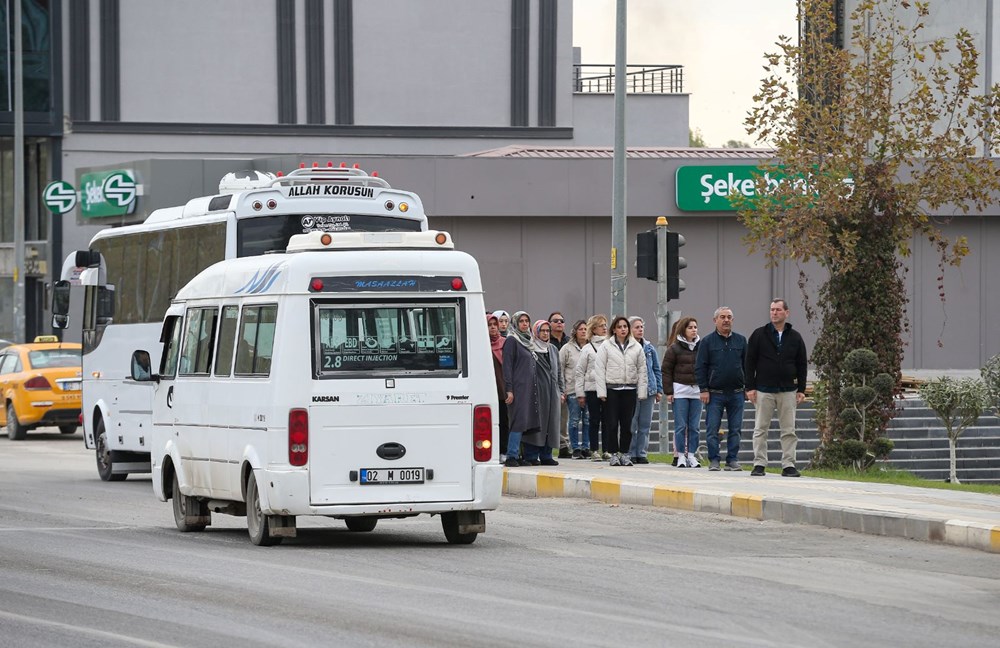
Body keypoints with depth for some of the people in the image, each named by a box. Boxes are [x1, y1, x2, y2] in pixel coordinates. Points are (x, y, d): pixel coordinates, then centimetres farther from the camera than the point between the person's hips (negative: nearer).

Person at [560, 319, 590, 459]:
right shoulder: (567, 349, 3)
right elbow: (559, 369, 4)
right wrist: (562, 389, -2)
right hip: (573, 389, -2)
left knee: (588, 420, 3)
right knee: (574, 420, -1)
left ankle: (585, 446, 11)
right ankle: (575, 448, 4)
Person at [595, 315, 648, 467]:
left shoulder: (636, 347, 7)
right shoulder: (606, 347, 0)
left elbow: (642, 370, 8)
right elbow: (600, 370, -2)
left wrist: (641, 392, 2)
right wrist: (602, 392, -8)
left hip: (630, 389, 2)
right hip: (612, 389, -2)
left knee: (627, 424, 5)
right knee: (612, 423, -1)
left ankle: (625, 453, 13)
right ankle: (613, 453, 7)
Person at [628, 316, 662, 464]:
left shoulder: (649, 348, 12)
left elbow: (657, 369, 16)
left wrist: (659, 390, 10)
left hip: (649, 390, 5)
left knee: (645, 424, 6)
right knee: (631, 424, -3)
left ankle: (641, 453, 12)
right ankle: (630, 453, 3)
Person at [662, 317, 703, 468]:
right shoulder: (674, 349, -1)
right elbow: (666, 370, -1)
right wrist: (668, 391, -6)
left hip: (697, 391, 3)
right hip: (680, 390, -3)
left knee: (694, 426, 3)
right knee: (681, 425, -1)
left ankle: (691, 455, 9)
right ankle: (681, 455, 4)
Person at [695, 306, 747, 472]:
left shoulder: (740, 340, 10)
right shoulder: (707, 341, 2)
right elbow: (700, 367, 0)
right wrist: (703, 389, -7)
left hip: (736, 393, 2)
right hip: (715, 394, -2)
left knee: (735, 429, 3)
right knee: (712, 429, -2)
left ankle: (733, 460, 9)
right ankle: (713, 460, 3)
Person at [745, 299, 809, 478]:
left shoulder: (795, 338, 8)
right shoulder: (759, 335, 3)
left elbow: (802, 365, 11)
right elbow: (750, 363, 2)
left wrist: (801, 389, 4)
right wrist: (750, 387, -5)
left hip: (788, 391, 1)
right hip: (764, 390, -1)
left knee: (789, 431, 0)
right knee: (760, 429, 0)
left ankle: (788, 465, 3)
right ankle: (759, 464, 4)